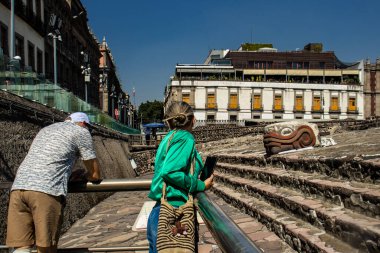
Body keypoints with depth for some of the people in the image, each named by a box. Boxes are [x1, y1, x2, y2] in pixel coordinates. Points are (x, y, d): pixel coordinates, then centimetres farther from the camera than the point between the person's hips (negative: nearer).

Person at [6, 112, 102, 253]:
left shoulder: (45, 130, 33)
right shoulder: (81, 131, 13)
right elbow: (95, 175, 14)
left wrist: (72, 174, 45)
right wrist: (87, 176, 36)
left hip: (18, 186, 6)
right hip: (46, 190, -6)